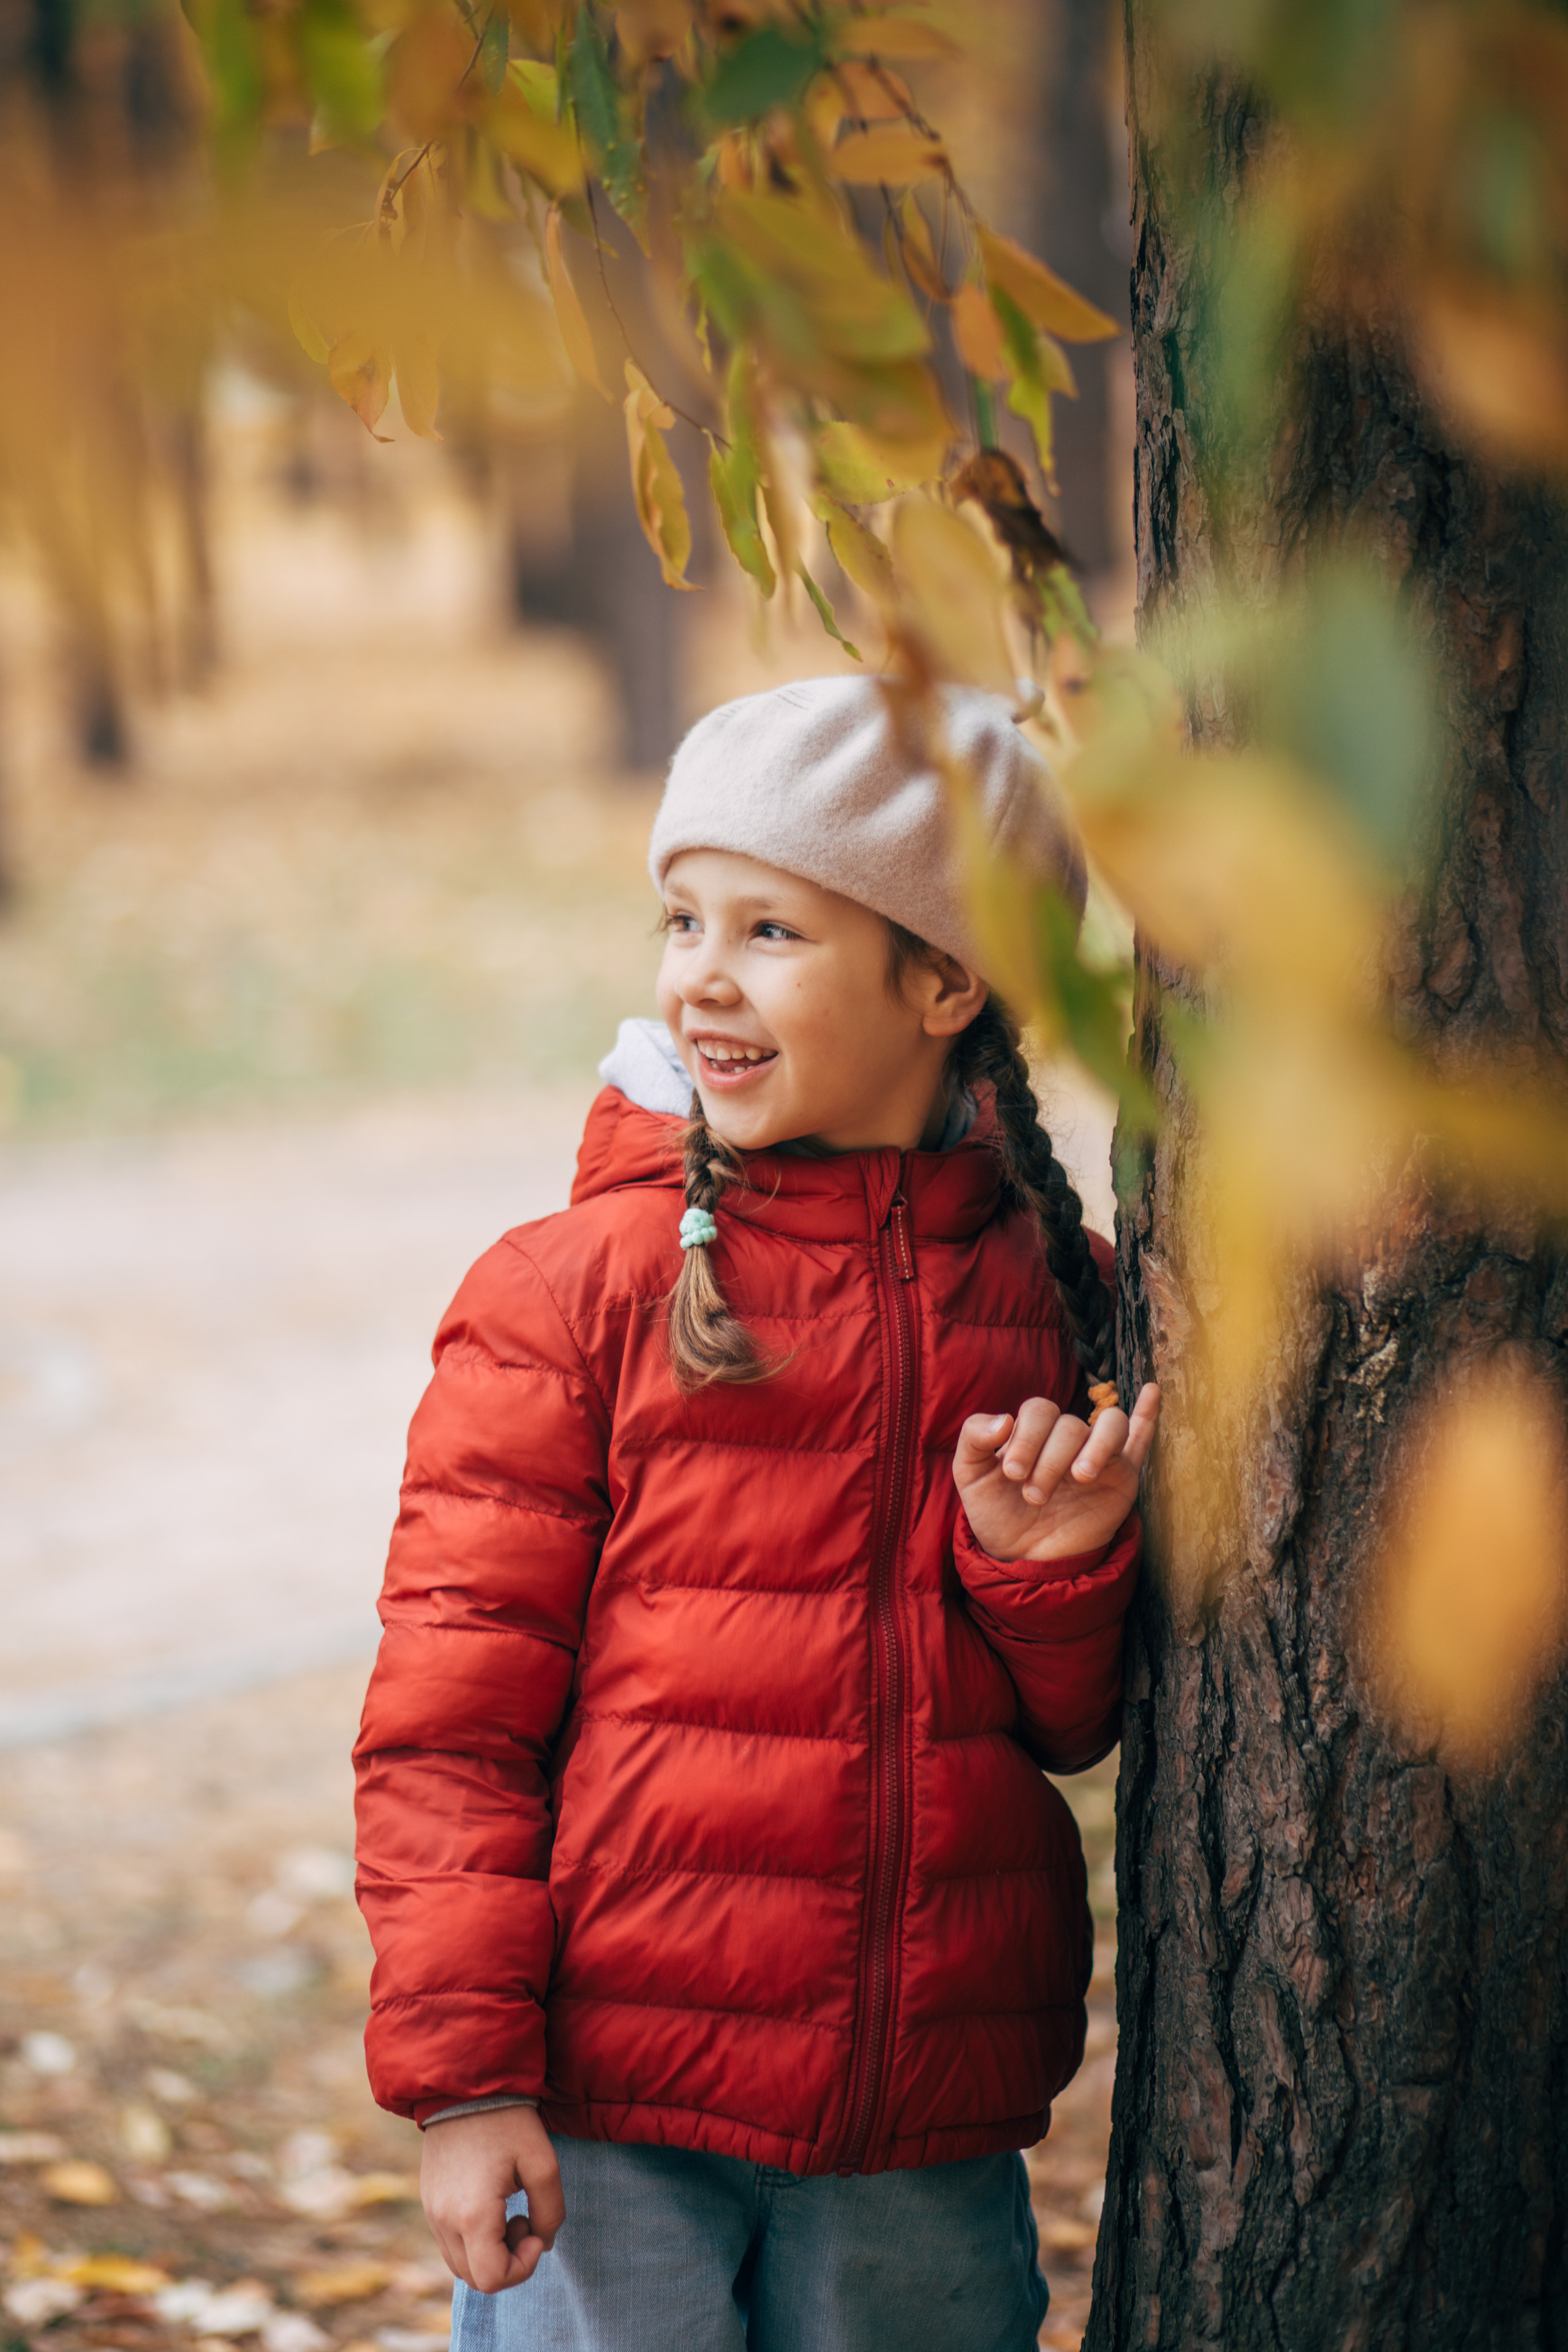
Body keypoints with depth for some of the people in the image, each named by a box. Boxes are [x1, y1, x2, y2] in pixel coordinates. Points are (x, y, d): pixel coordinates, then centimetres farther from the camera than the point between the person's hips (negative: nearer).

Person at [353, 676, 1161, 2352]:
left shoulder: (1049, 1293, 5)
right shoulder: (566, 1294, -6)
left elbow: (1077, 1728, 12)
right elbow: (448, 1721, -6)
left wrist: (1058, 1569, -9)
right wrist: (463, 2078, -10)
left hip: (928, 2130, 3)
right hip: (609, 2113, -3)